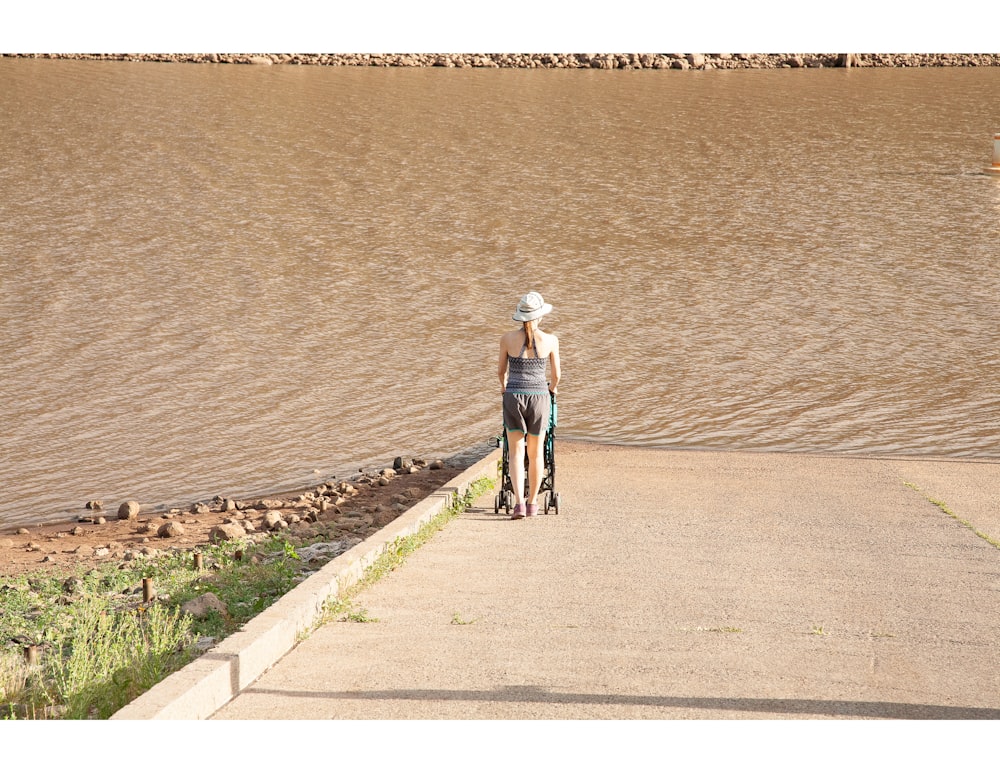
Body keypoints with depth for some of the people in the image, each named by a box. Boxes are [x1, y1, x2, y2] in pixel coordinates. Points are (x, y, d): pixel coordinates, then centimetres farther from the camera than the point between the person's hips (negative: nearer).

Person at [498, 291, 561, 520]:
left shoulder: (507, 338, -4)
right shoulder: (550, 340, -5)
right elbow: (556, 375, 5)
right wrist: (552, 388, 28)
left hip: (514, 396, 0)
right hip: (539, 397, 0)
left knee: (516, 452, 7)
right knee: (536, 453, 15)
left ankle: (519, 502, -9)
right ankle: (532, 503, 24)